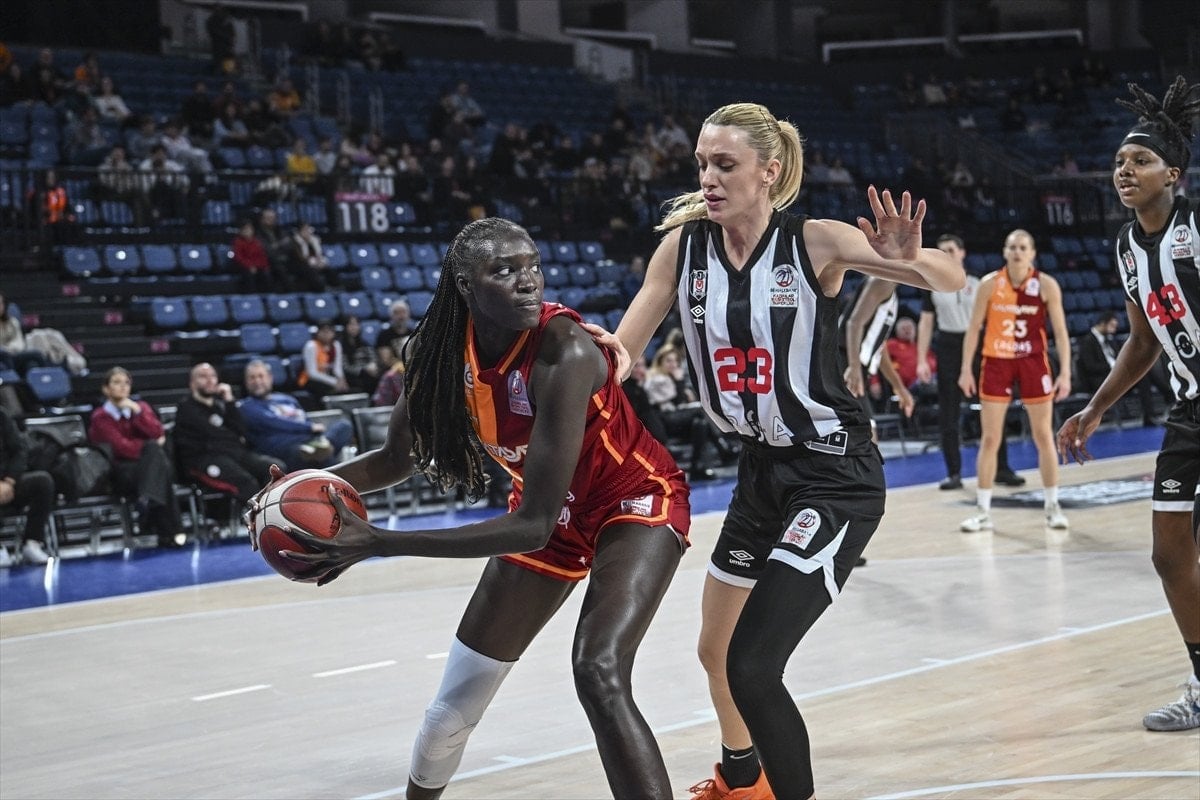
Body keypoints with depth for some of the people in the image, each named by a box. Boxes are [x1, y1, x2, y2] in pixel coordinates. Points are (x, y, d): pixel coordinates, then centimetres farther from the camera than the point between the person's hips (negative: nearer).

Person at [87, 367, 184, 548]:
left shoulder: (141, 406, 20)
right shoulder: (100, 417, 6)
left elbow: (158, 434, 1)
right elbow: (122, 447, -7)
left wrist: (137, 411, -7)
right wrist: (152, 445, 1)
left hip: (148, 465, 3)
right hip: (122, 472, -3)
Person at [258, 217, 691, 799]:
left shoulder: (563, 352, -35)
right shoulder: (439, 352, -17)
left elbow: (532, 527, -37)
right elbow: (401, 458, 2)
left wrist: (378, 542, -39)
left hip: (636, 501, -6)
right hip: (553, 513, 6)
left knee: (599, 677, -31)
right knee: (453, 707, 10)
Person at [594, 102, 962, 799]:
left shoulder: (814, 243, -16)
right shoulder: (684, 245, -3)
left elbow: (952, 281, -20)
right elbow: (621, 351, -2)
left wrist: (909, 259, -42)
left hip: (836, 474, -7)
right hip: (761, 471, 7)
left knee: (752, 665, -17)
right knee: (716, 651, 22)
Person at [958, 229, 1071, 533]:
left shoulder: (1047, 285, -6)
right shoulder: (990, 284, -5)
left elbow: (1060, 331, -3)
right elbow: (973, 327, 1)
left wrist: (1065, 372, -10)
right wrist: (966, 368, -4)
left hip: (1033, 362, 0)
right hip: (996, 362, 0)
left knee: (1044, 436, 4)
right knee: (989, 439, 1)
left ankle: (1052, 506, 16)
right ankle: (983, 511, 8)